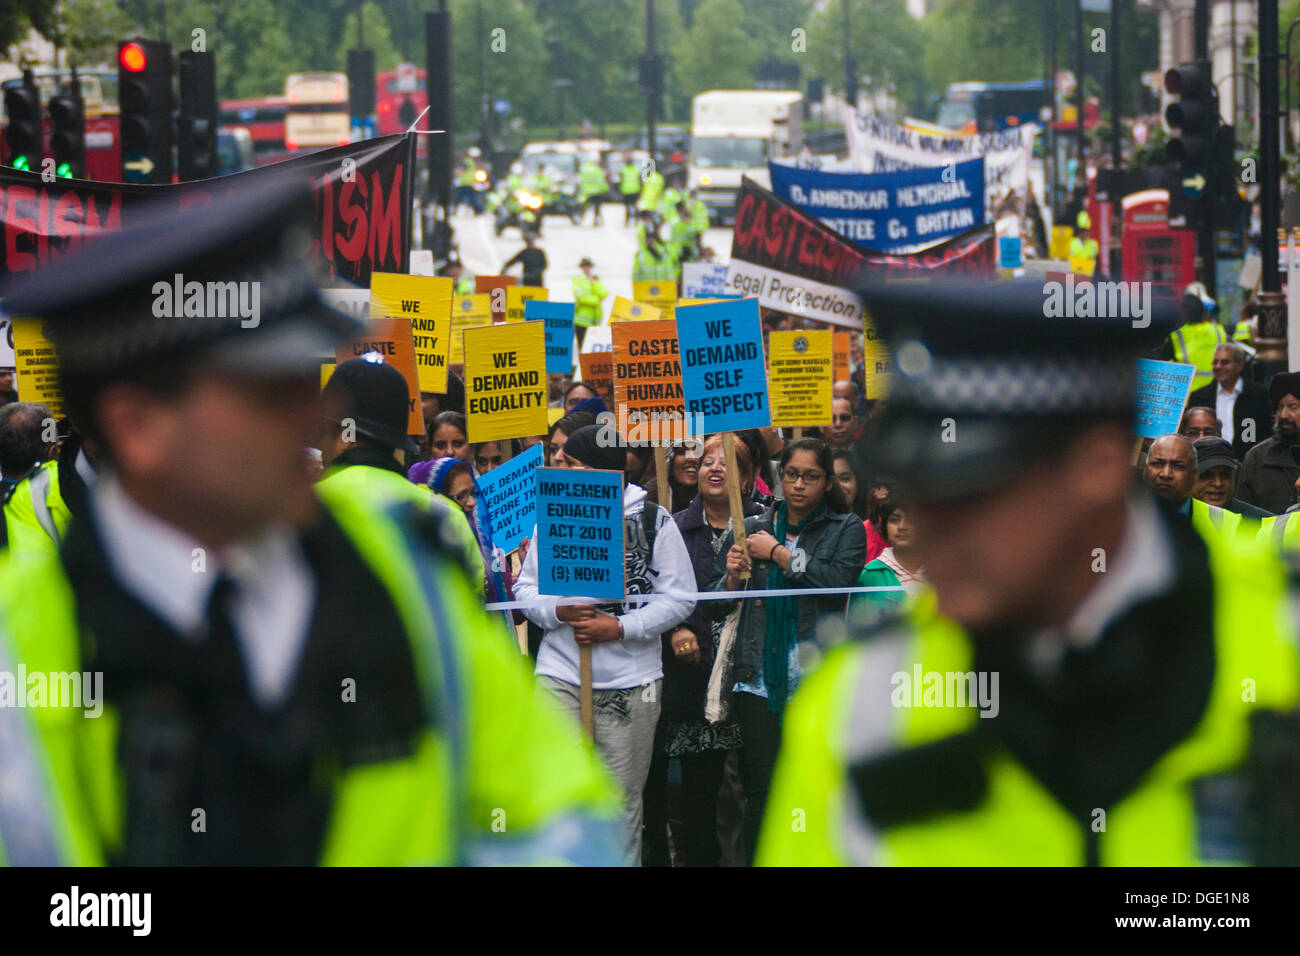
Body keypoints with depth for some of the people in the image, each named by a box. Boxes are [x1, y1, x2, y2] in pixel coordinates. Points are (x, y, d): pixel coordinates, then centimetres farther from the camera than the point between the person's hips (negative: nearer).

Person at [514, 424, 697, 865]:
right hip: (560, 675, 2)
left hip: (630, 680, -2)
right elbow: (526, 586, 11)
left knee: (623, 797, 6)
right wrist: (558, 611, -11)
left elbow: (680, 598, -2)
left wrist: (620, 627, -13)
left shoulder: (654, 521, -1)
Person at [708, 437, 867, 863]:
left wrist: (778, 553, -6)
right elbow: (713, 605, 15)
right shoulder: (751, 531, 14)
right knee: (762, 789, -2)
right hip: (759, 679, 2)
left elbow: (838, 580, -12)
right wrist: (733, 576, -5)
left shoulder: (846, 529, 7)